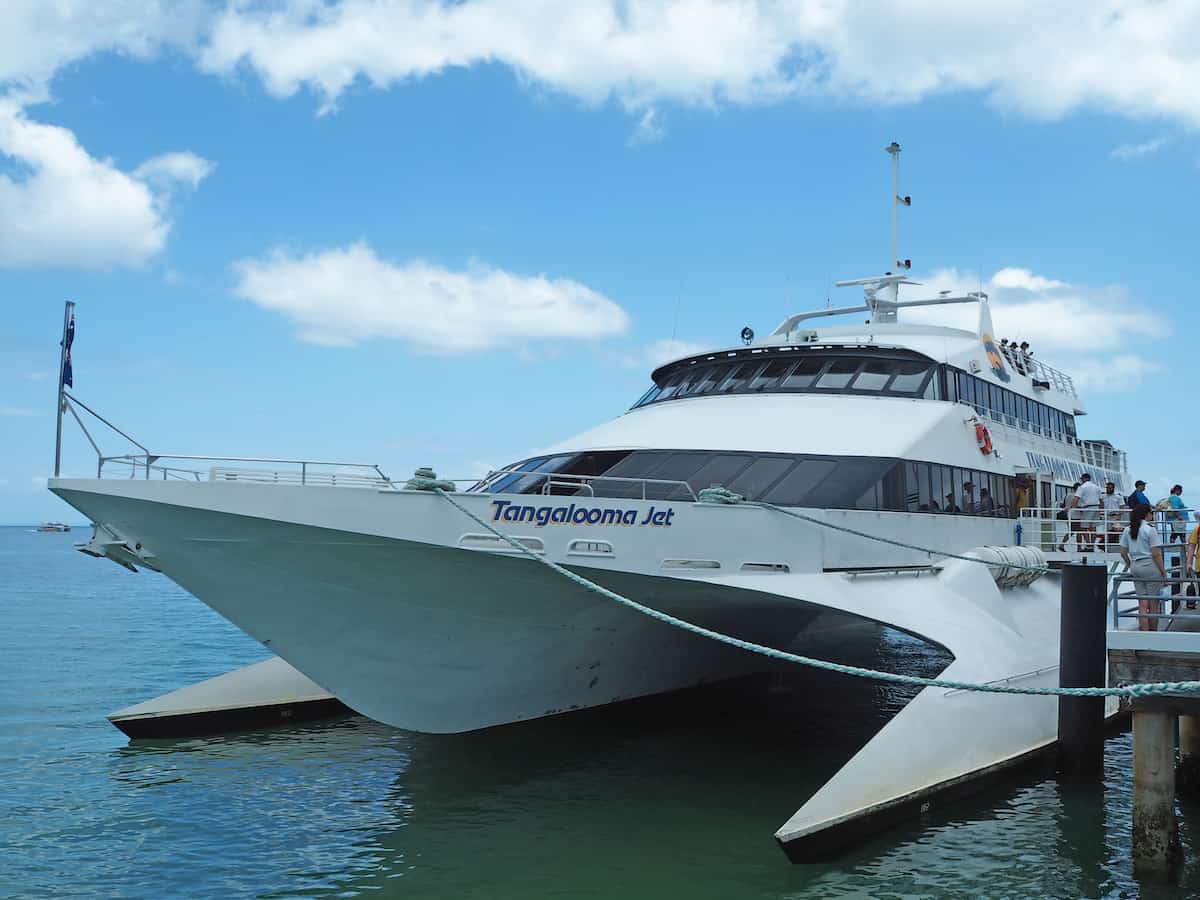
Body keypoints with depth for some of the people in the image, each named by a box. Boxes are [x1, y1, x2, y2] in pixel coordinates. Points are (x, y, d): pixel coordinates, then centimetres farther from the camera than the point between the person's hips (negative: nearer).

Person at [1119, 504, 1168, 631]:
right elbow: (1156, 554, -12)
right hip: (1150, 565, -5)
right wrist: (1163, 572, -6)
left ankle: (1144, 632, 8)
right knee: (1154, 603, 7)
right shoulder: (1150, 529, -11)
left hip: (1135, 567, 6)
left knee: (1142, 604, 8)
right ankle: (1153, 631, 13)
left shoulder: (1127, 530, 6)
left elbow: (1123, 553, 8)